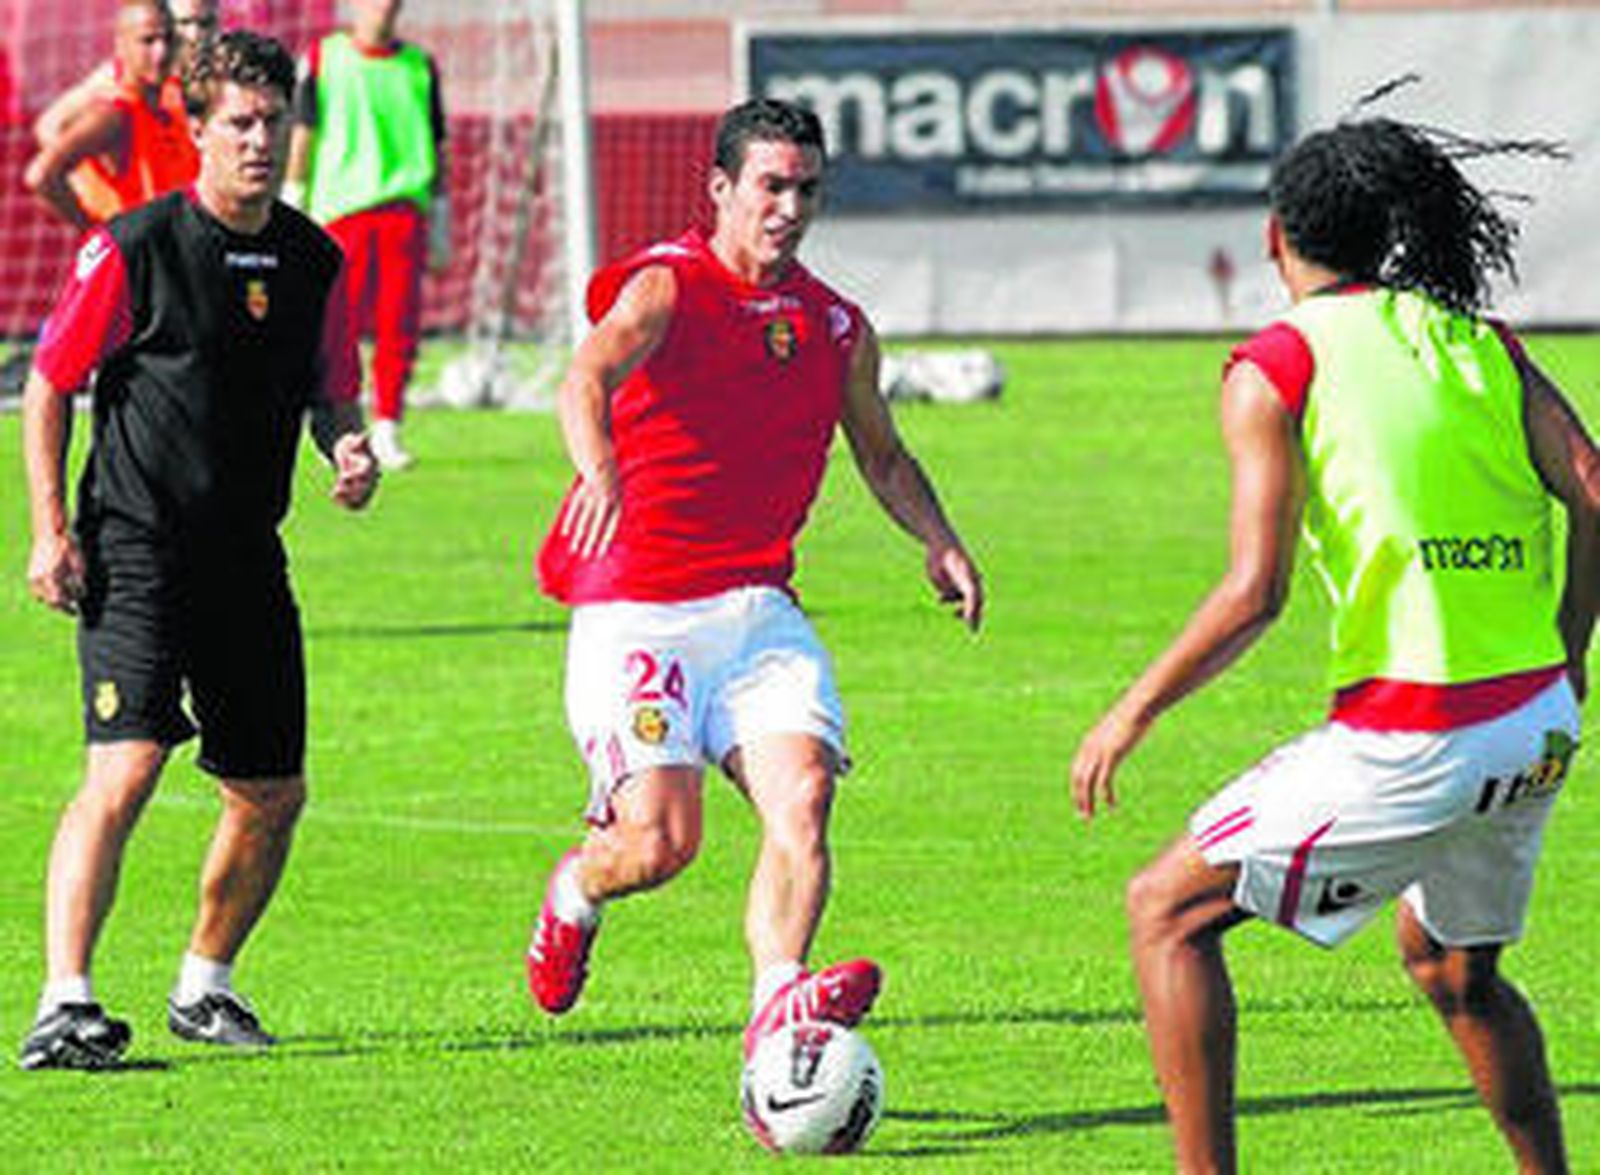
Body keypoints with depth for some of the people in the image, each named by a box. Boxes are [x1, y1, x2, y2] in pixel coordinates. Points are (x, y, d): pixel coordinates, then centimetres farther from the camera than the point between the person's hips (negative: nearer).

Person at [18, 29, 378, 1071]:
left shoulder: (314, 260, 6)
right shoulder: (135, 248, -9)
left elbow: (331, 390, 19)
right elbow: (51, 384, -2)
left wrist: (351, 448, -4)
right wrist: (50, 531, -9)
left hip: (248, 556, 6)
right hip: (134, 550, -6)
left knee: (274, 794, 8)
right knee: (126, 767, -20)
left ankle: (204, 988, 29)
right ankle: (65, 1006, -21)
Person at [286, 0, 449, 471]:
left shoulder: (419, 66, 14)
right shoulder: (323, 57, 7)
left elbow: (436, 147, 17)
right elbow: (302, 134, 7)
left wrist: (440, 220, 15)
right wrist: (293, 209, 1)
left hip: (404, 207, 2)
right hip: (339, 204, -2)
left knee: (400, 324, -6)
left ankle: (387, 427, 1)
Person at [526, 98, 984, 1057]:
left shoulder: (837, 328, 11)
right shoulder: (668, 287, -6)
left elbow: (881, 452, 27)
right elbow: (589, 377, -26)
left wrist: (939, 539, 8)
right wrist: (597, 469, -49)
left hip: (759, 609, 5)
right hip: (636, 609, -5)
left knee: (803, 795, -20)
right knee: (661, 842, -10)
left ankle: (778, 999, -30)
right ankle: (574, 895, 24)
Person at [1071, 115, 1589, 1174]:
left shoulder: (1275, 369, -5)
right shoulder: (1482, 344, 10)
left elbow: (1253, 595, -12)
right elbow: (1591, 496, 0)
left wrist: (1134, 712, -1)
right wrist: (1565, 658, 13)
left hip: (1409, 745, -6)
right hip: (1538, 728, 6)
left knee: (1168, 910, 7)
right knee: (1453, 966, 30)